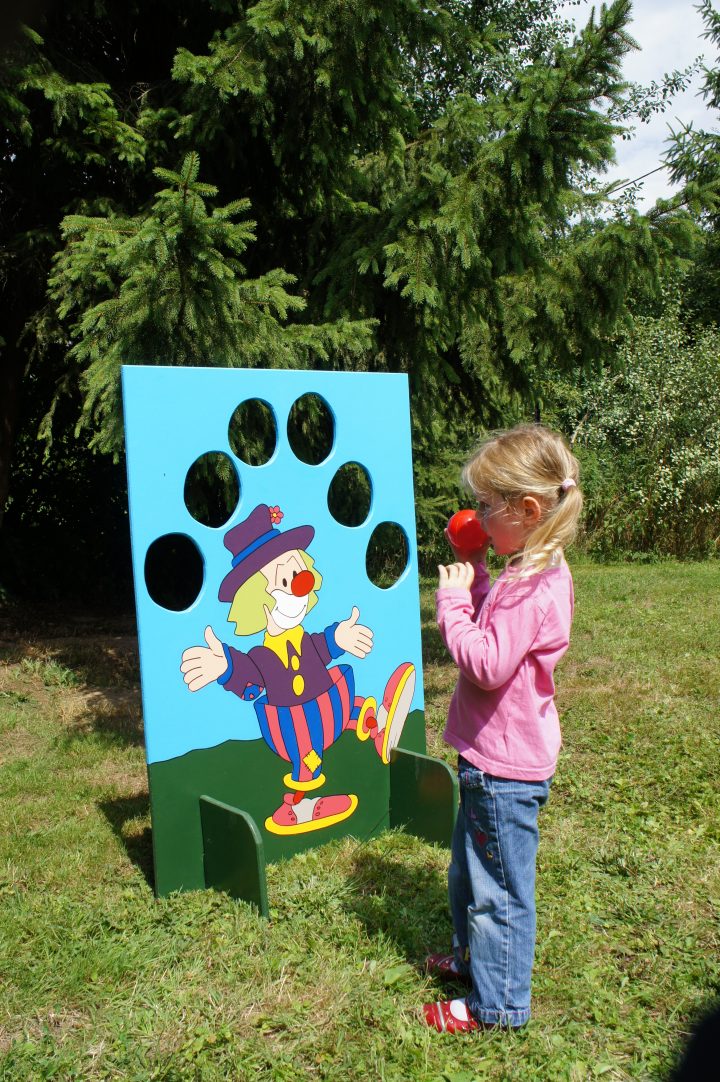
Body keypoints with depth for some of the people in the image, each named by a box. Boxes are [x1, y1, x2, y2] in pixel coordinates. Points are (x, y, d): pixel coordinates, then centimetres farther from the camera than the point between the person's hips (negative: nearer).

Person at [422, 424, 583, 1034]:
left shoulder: (534, 586, -26)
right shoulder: (531, 574, 5)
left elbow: (486, 664, -30)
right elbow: (492, 634, 13)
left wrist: (453, 598, -21)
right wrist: (475, 575, 5)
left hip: (505, 766, -10)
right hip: (493, 756, 10)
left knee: (498, 887, 8)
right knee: (470, 871, 27)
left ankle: (497, 1004, 26)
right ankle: (474, 956, 48)